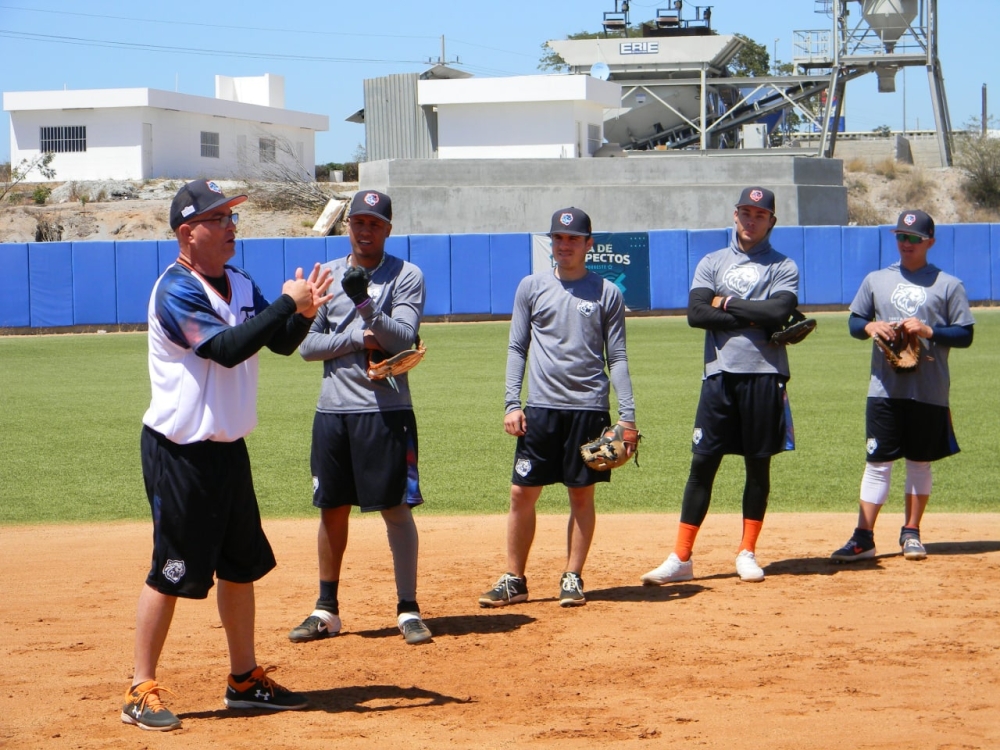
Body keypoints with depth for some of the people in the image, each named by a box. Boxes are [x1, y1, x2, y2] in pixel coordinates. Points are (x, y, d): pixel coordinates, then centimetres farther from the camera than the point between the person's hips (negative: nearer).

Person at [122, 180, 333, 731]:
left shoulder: (241, 286, 10)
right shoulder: (175, 292, -16)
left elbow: (280, 343, 8)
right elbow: (227, 348, -27)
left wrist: (304, 311, -11)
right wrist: (287, 304, -25)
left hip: (227, 448, 9)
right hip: (180, 452, -9)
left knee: (241, 563, 14)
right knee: (173, 572, -6)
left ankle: (245, 679, 25)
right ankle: (142, 691, 1)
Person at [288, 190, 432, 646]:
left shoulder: (407, 277, 0)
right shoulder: (327, 275, 10)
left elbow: (402, 339, -13)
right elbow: (306, 344, 3)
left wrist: (366, 306, -28)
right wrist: (357, 338, -11)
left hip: (386, 411, -4)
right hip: (333, 409, 4)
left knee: (395, 507, -4)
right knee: (332, 509, 9)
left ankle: (408, 609, 2)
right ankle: (326, 610, 19)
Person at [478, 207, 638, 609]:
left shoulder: (607, 293, 4)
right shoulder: (531, 287, 7)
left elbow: (617, 358, 3)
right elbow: (517, 349, 8)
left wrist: (628, 415, -5)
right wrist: (512, 403, -2)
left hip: (589, 408, -1)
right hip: (540, 408, 1)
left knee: (582, 495, 4)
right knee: (522, 493, 0)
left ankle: (573, 578, 14)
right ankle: (514, 580, 8)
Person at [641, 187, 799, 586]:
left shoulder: (783, 267, 7)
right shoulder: (711, 263, 12)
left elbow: (778, 311, -13)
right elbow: (696, 313, -5)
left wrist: (727, 303, -5)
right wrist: (753, 318, -9)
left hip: (764, 376, -1)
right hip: (720, 374, 1)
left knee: (758, 466, 5)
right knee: (702, 463, -1)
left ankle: (747, 552, 16)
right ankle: (681, 558, -1)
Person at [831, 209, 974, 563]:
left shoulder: (948, 285, 2)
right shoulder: (875, 280, 10)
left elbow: (965, 334, 0)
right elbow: (854, 321, 13)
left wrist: (929, 331, -16)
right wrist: (870, 326, -9)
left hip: (929, 391, -1)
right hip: (884, 388, 1)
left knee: (920, 462, 8)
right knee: (877, 463, -1)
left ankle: (911, 532, 19)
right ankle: (863, 538, -2)